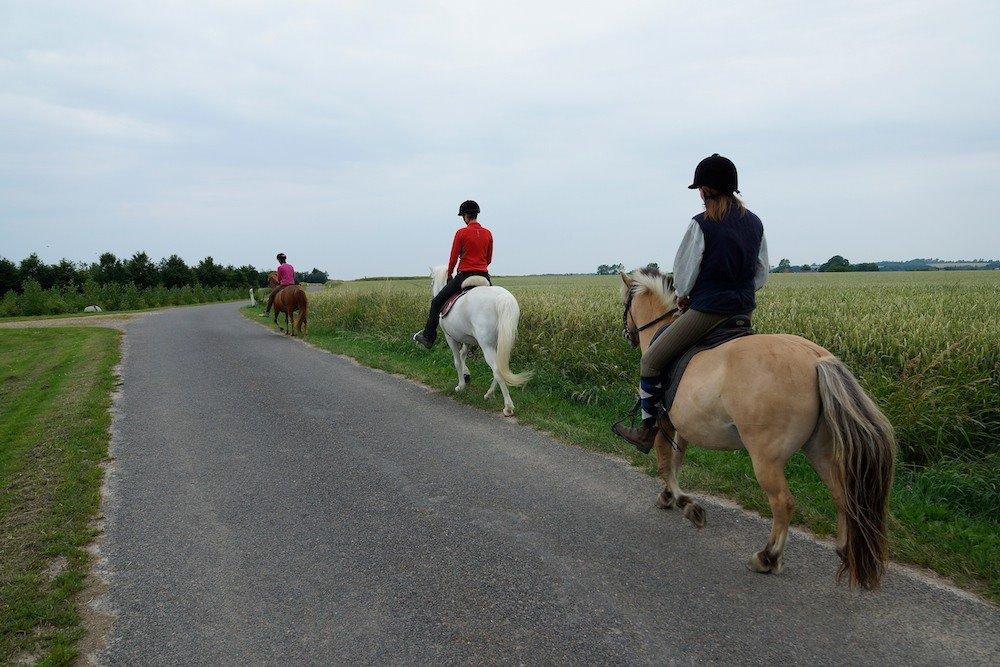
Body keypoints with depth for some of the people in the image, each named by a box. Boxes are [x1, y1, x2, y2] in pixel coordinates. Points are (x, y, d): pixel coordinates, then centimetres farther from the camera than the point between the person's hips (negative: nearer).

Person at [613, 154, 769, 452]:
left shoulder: (701, 224, -12)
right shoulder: (755, 223, 8)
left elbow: (684, 271, -5)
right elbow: (762, 274, 14)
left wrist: (682, 296, 13)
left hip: (707, 309, -8)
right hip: (744, 310, 8)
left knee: (652, 359, 3)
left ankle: (648, 430, 6)